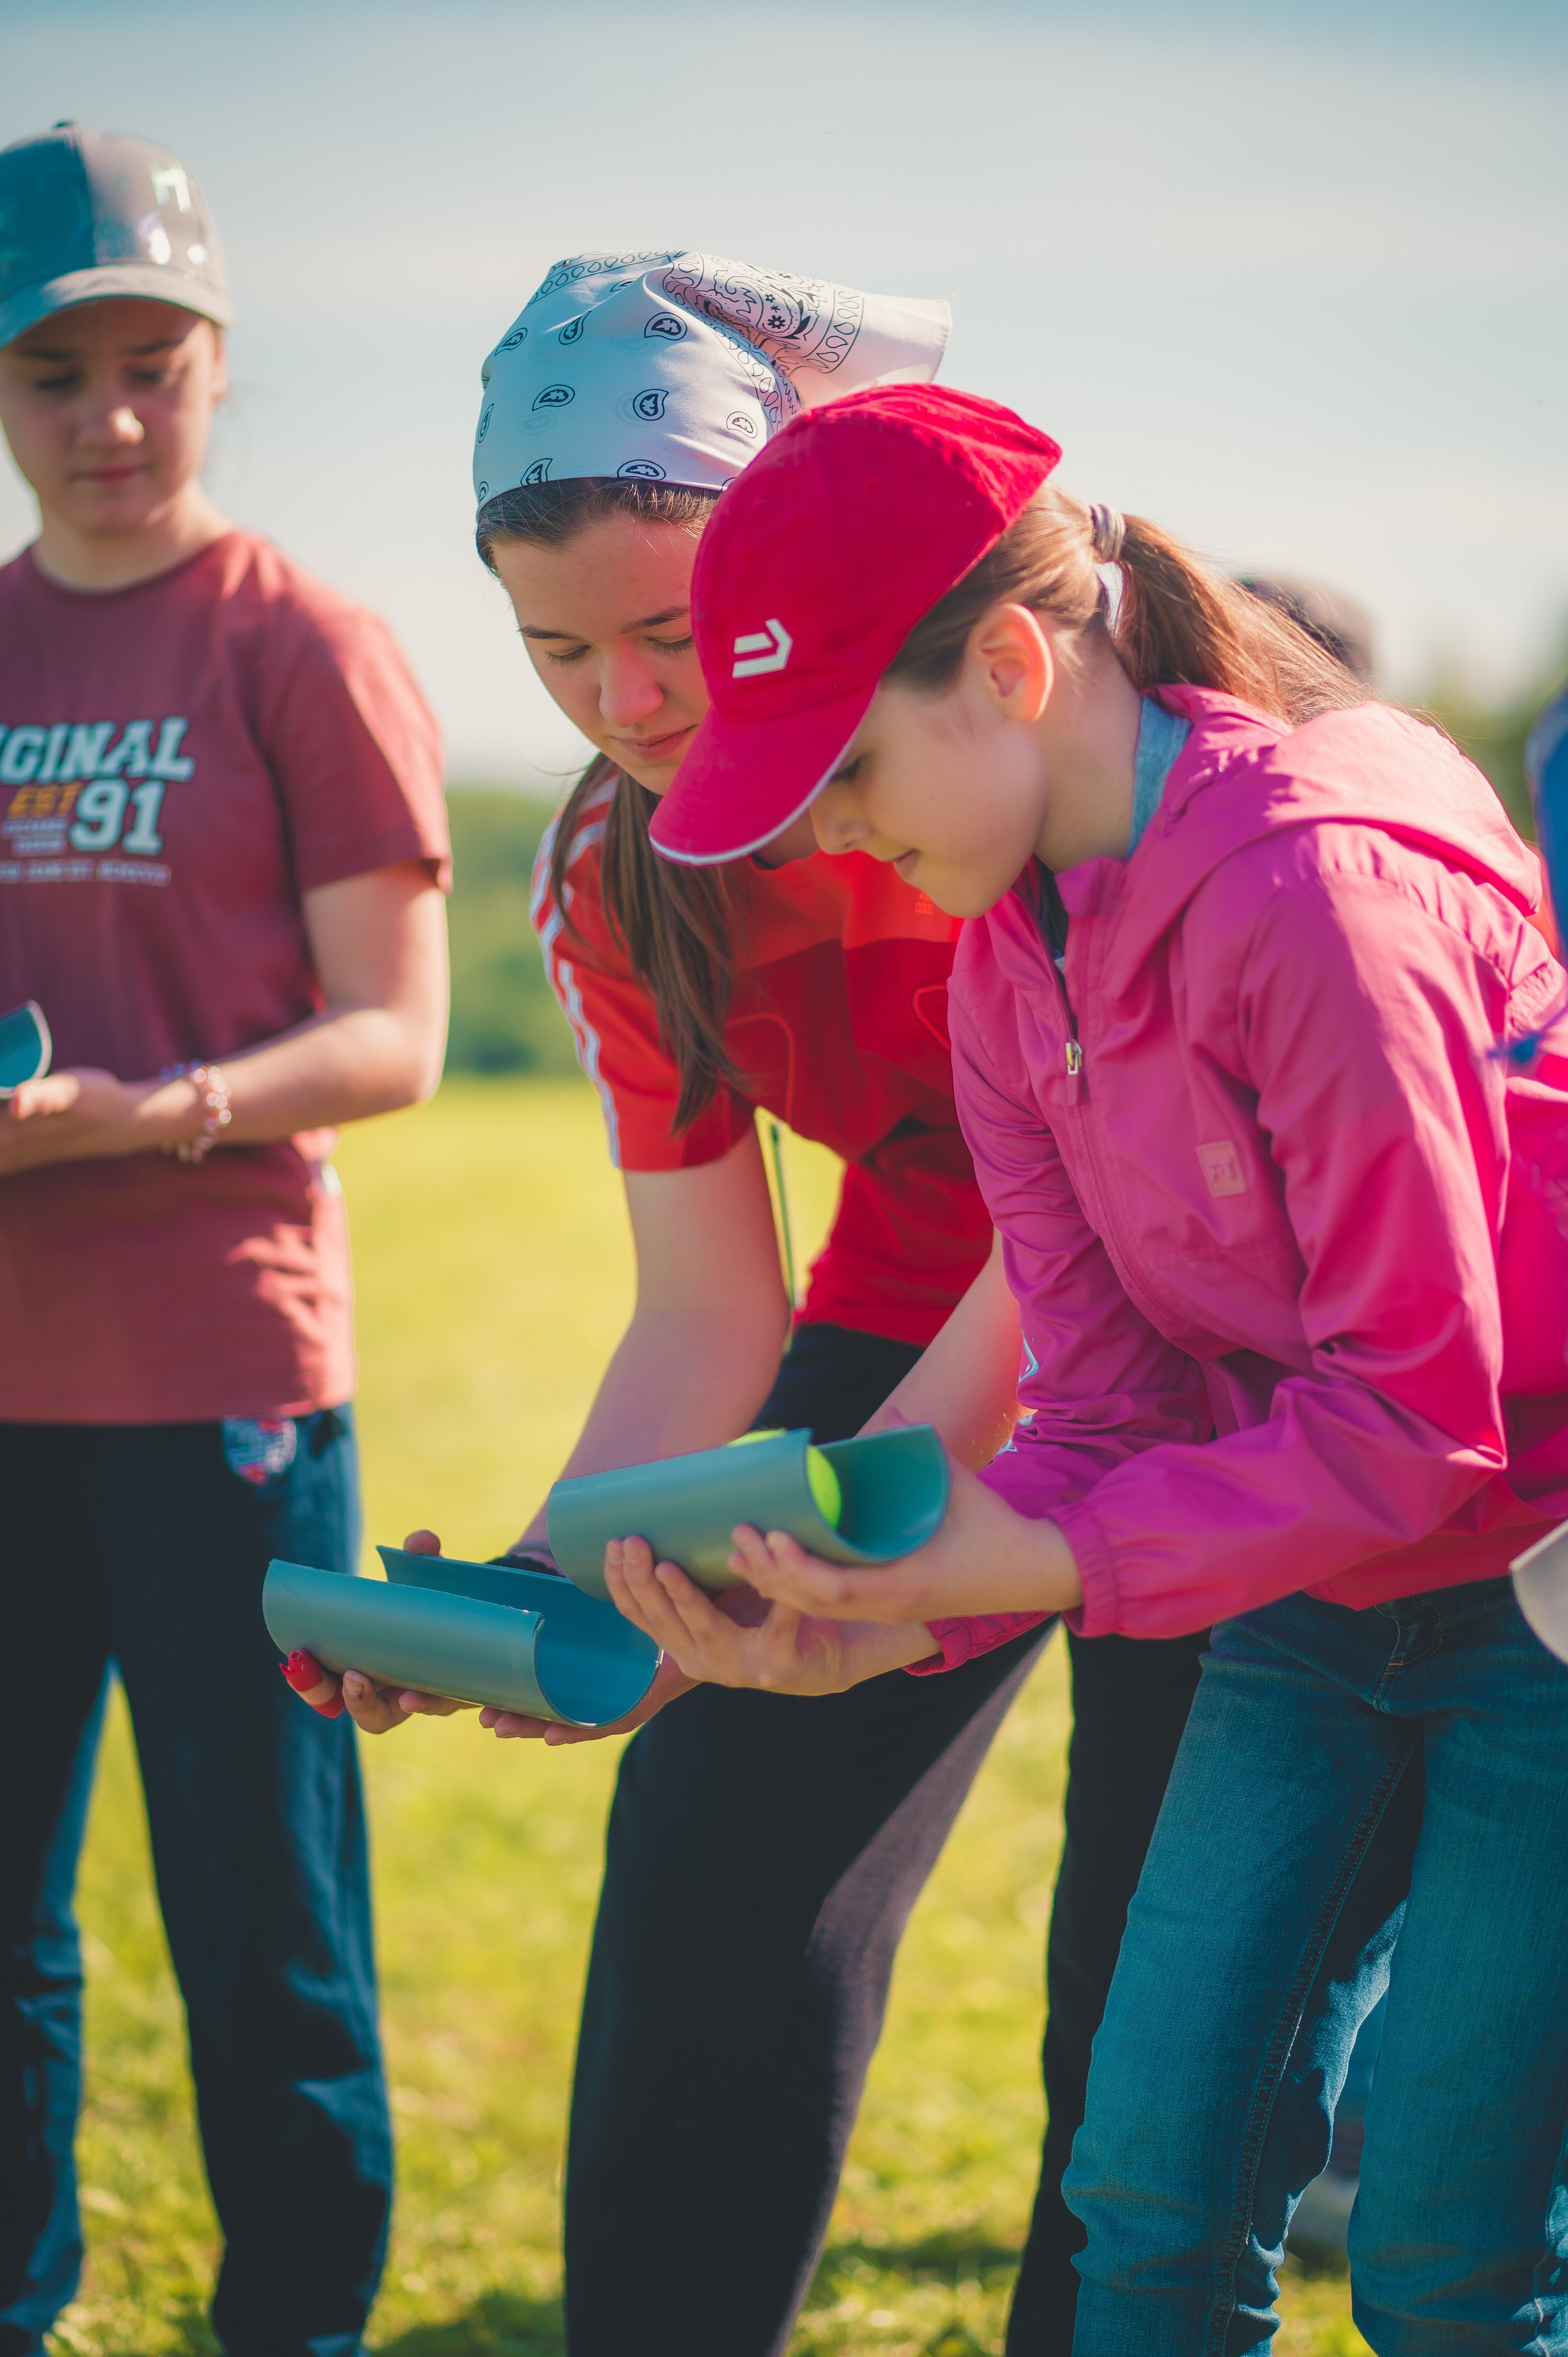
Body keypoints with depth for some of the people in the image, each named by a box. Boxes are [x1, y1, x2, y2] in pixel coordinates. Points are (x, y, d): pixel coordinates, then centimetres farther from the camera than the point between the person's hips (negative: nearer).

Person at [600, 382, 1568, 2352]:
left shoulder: (1313, 881, -24)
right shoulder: (1006, 959, 2)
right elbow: (1112, 1412, 1)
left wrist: (1036, 1560, -24)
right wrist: (881, 1621, -15)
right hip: (1316, 1601, 8)